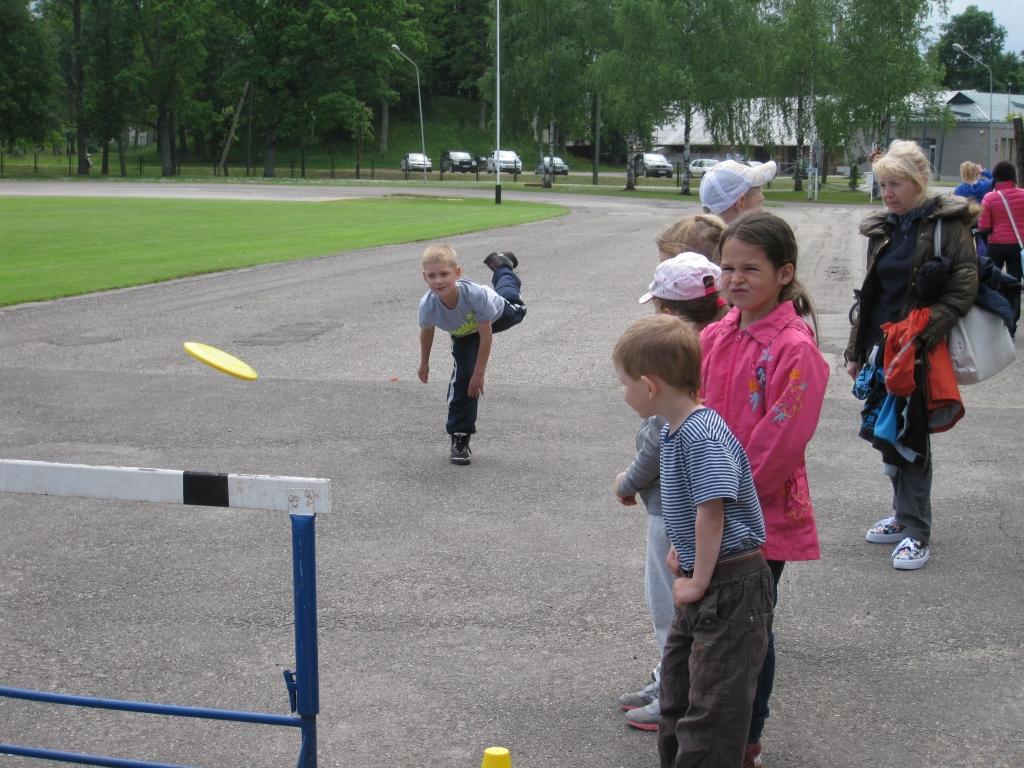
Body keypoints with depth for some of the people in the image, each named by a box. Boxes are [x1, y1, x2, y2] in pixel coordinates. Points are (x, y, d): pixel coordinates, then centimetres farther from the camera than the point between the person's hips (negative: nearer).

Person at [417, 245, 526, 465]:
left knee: (514, 305, 34)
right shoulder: (427, 305, -39)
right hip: (464, 334, 1)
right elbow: (426, 332, -13)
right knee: (462, 377, -12)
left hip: (497, 314, -1)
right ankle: (460, 438, -2)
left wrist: (479, 373, -27)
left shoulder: (475, 294, -49)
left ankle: (502, 266, 62)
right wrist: (424, 363, 2)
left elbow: (485, 335, -35)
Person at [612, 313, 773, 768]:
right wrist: (681, 547, 13)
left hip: (730, 585, -10)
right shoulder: (672, 430, 7)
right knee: (677, 685, 22)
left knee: (713, 704, -2)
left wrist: (700, 580, -20)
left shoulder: (702, 434, -24)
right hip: (702, 580, 10)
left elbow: (712, 509, -27)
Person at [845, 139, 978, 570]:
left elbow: (964, 287, -14)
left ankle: (916, 532, 7)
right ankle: (904, 514, 27)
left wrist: (924, 332, -24)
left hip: (921, 352, -6)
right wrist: (856, 350, 16)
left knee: (911, 438, -3)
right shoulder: (883, 229, 12)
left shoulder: (948, 223, -7)